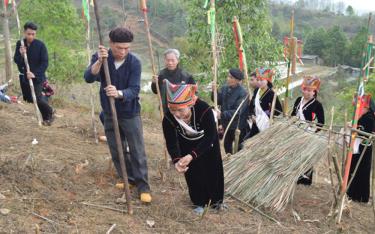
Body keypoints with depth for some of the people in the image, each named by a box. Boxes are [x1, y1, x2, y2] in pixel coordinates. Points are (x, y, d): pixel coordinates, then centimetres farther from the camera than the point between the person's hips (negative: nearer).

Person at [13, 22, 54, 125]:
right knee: (28, 98, 11)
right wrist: (21, 55, -23)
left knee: (36, 98, -15)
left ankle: (49, 113, 11)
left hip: (37, 77, -5)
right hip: (24, 76, 5)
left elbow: (45, 62, -15)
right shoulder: (19, 44, -1)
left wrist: (35, 74, -24)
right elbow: (16, 60, -2)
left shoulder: (40, 45, -12)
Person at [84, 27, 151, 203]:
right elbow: (88, 78, -26)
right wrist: (99, 61, -42)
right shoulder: (100, 57, -11)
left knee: (137, 151, 0)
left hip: (130, 114, -3)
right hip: (109, 114, 3)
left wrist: (119, 93, -44)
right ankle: (128, 179, 29)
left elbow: (134, 90, -24)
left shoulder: (134, 62, -17)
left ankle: (143, 185, 10)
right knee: (116, 151, 13)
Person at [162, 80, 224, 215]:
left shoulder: (204, 110, -43)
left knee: (213, 169, 13)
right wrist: (176, 160, -44)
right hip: (187, 143, 2)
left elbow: (209, 137, -35)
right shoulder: (168, 118, -33)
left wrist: (192, 155, -44)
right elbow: (171, 142, -25)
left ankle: (216, 200, 36)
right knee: (192, 173, 4)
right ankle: (199, 202, 27)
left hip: (207, 141, -1)